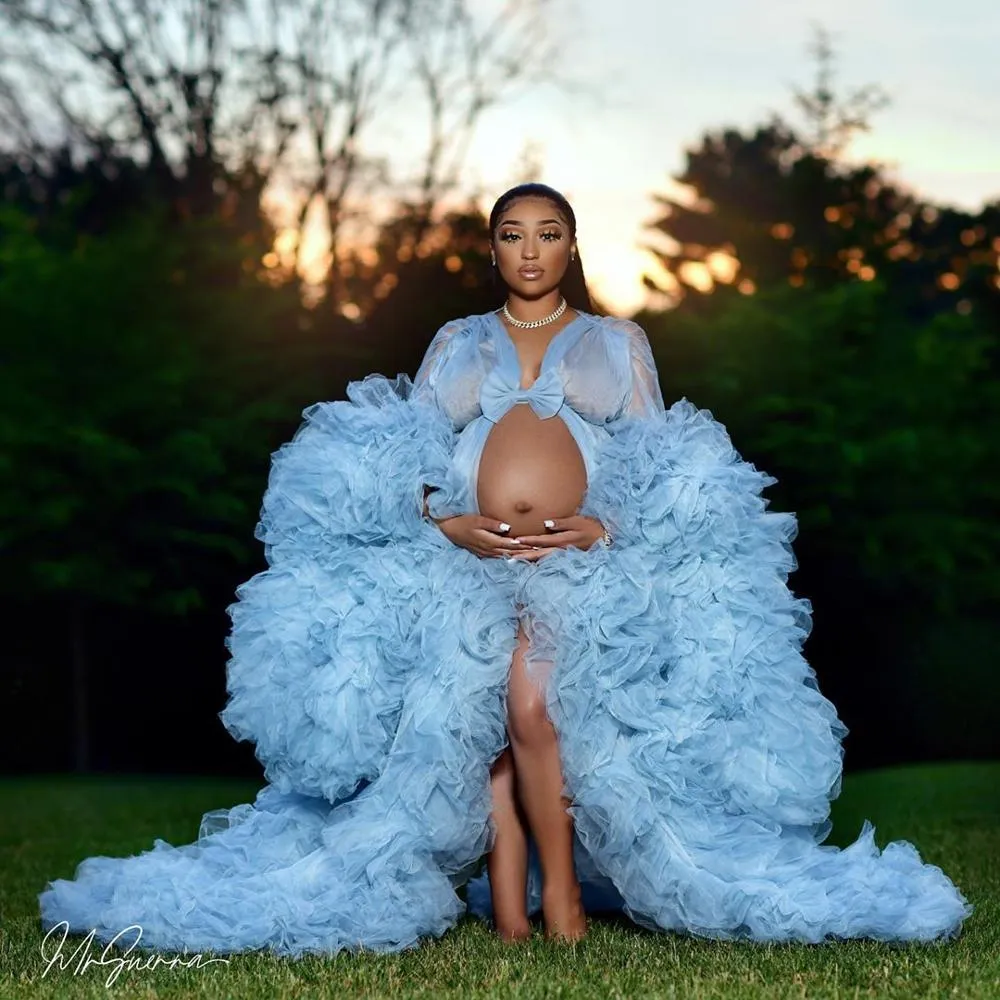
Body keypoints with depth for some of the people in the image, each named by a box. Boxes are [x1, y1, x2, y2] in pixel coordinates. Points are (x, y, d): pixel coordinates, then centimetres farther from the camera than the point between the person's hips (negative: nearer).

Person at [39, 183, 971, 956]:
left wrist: (596, 529, -7)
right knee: (470, 712, -17)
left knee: (533, 699, -25)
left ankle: (563, 891, -15)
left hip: (588, 564, -2)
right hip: (463, 560, 2)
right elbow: (400, 462, 14)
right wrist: (452, 525, -6)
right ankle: (506, 903, -15)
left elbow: (660, 471, 12)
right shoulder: (455, 345, 22)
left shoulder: (618, 343, 19)